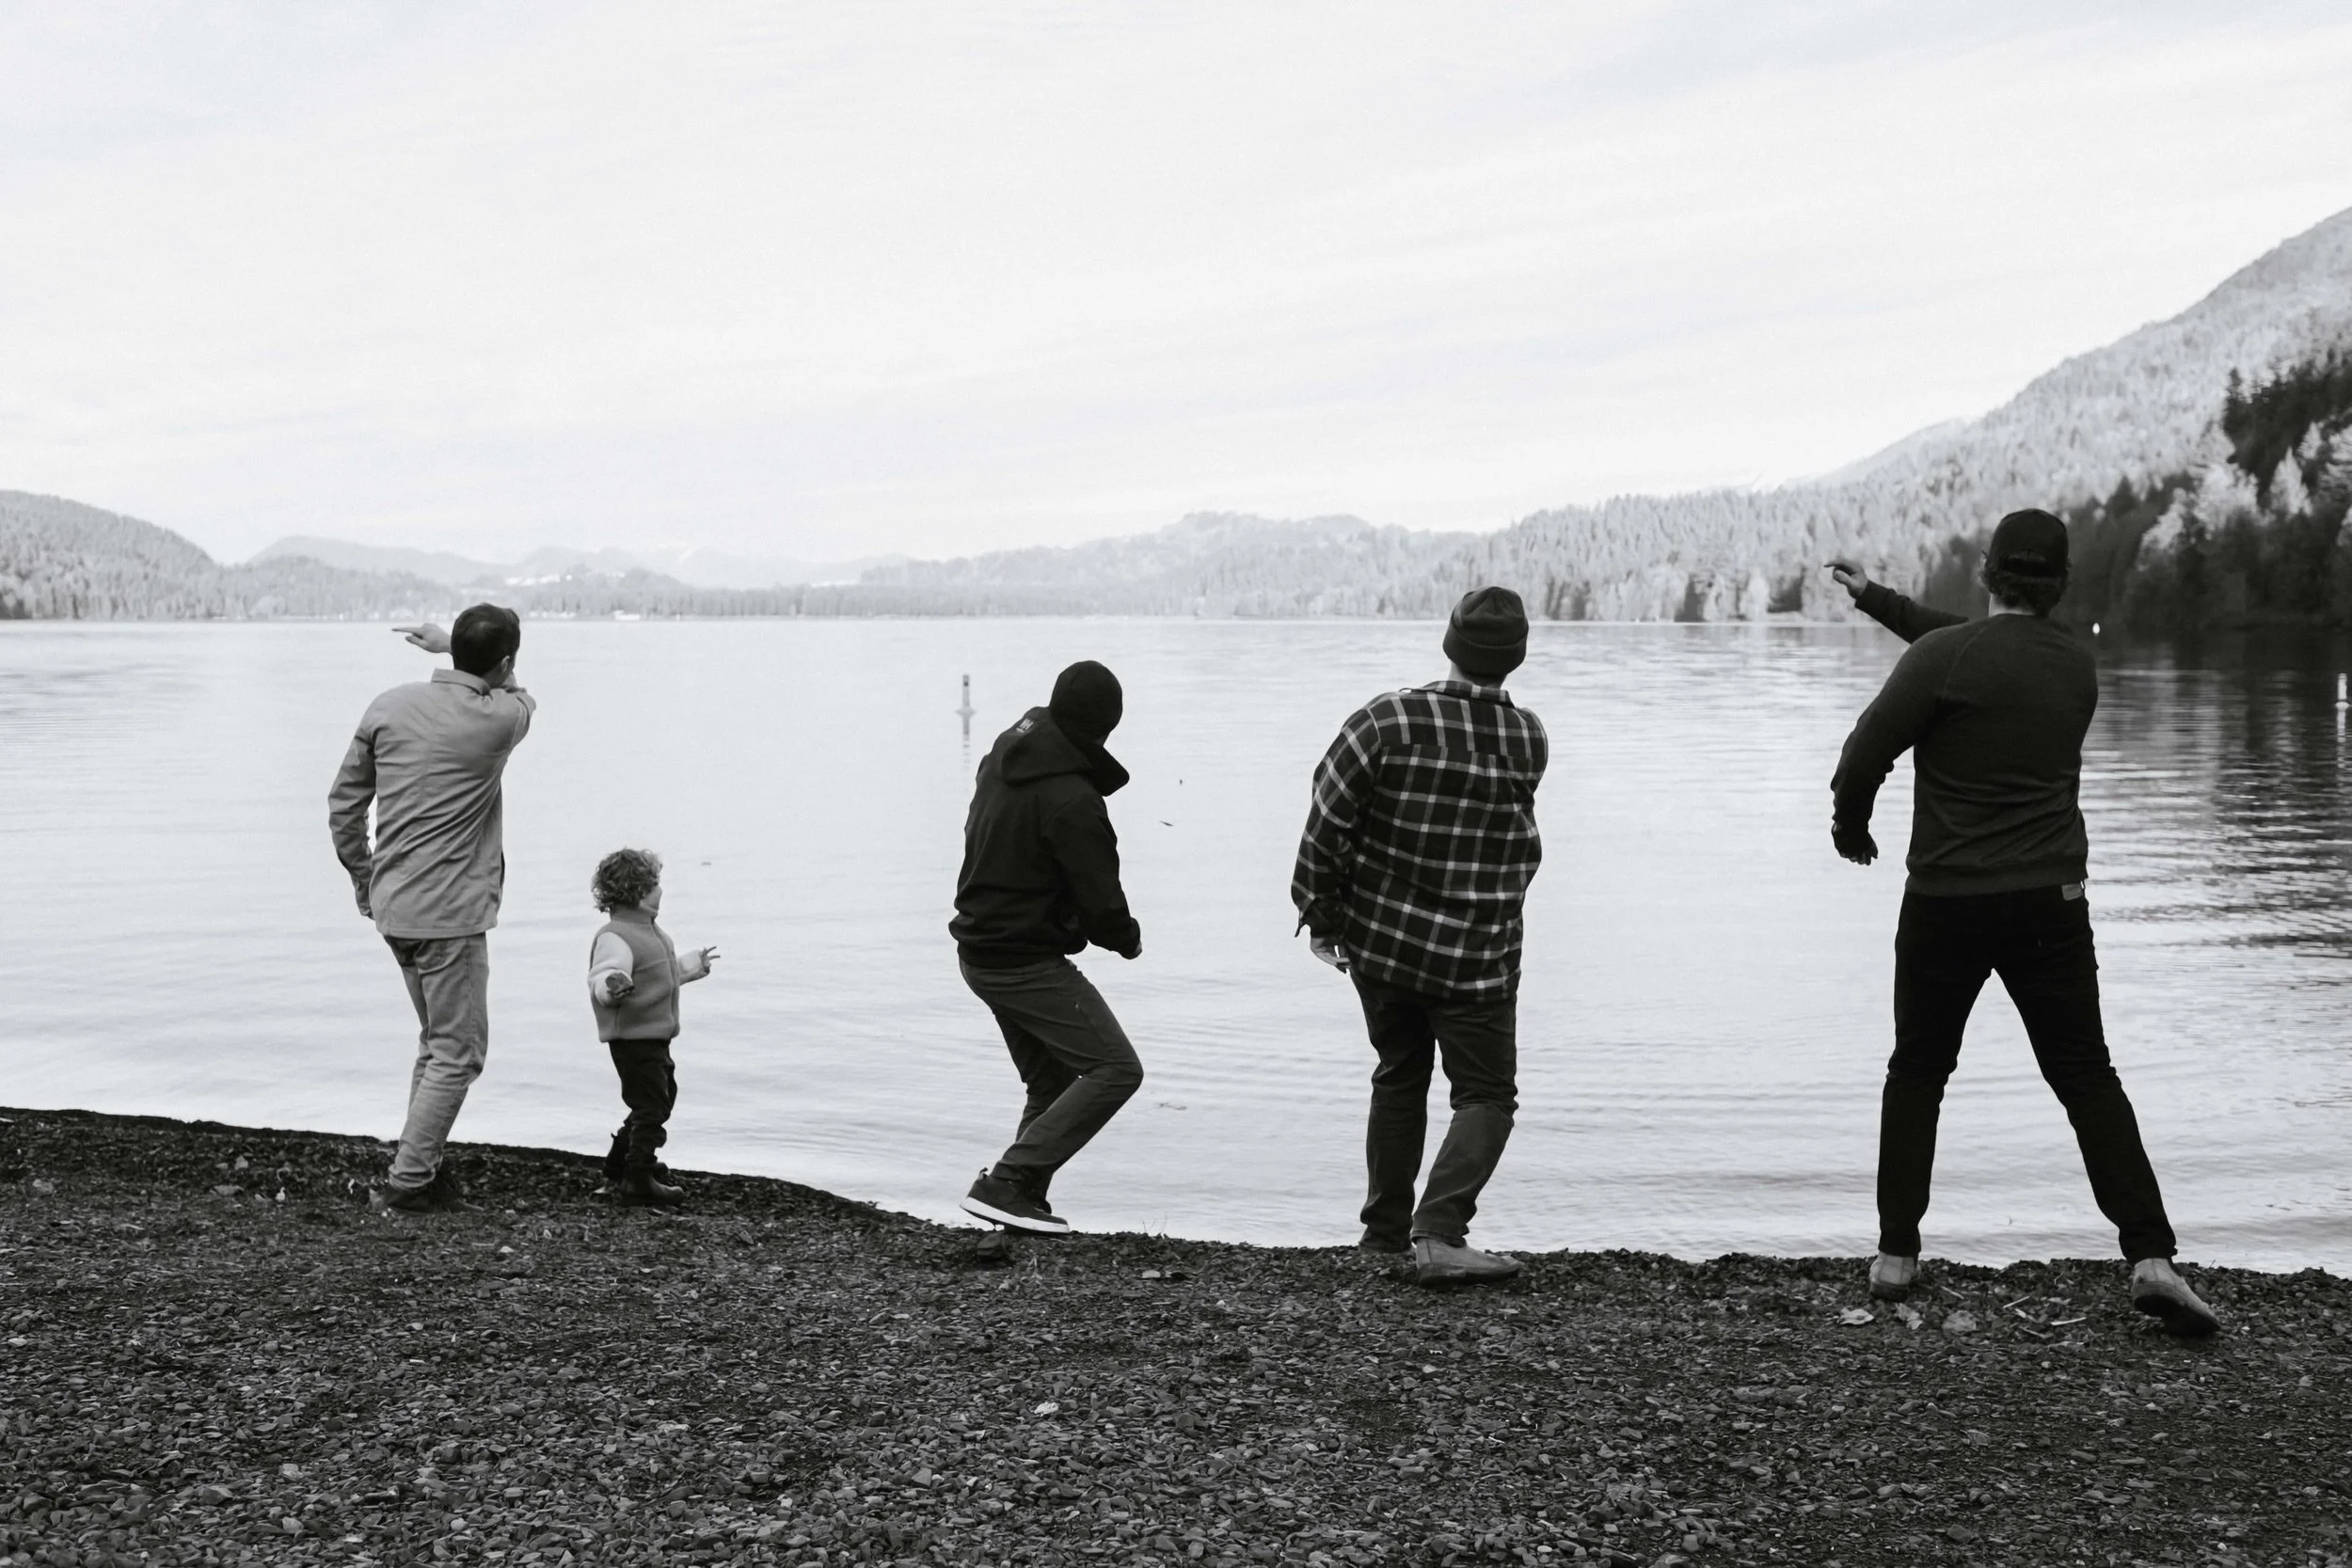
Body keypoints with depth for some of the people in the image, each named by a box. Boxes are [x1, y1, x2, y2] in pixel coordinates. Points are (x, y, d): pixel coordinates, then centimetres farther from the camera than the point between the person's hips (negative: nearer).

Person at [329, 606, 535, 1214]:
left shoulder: (388, 707, 2)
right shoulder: (501, 719, -12)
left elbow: (343, 804, 7)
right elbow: (517, 693, 15)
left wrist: (363, 879, 19)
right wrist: (451, 645, 20)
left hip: (392, 906, 7)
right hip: (451, 912, -7)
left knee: (436, 1042, 21)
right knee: (458, 1052, 3)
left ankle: (420, 1167, 25)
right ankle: (408, 1180, 2)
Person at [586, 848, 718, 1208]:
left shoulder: (651, 932, 14)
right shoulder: (615, 937, -20)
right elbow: (601, 977, -33)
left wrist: (694, 965, 43)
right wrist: (611, 986, -54)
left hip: (655, 1037, 11)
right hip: (633, 1039, -11)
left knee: (662, 1098, 19)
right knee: (651, 1105, -9)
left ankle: (619, 1164, 32)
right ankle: (640, 1179, -1)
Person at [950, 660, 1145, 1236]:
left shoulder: (1001, 758, 5)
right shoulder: (1072, 800, -24)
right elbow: (1100, 903, -20)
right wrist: (1130, 939, 3)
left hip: (978, 949, 9)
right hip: (1029, 963, -9)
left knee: (1051, 1083, 19)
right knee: (1115, 1068, -6)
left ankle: (1023, 1202, 16)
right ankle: (1005, 1184, -10)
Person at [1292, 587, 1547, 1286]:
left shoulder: (1388, 722, -12)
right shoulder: (1529, 742, -6)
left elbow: (1326, 825, -12)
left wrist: (1320, 915, 0)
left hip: (1379, 940, 2)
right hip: (1476, 956, -2)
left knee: (1399, 1079, 21)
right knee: (1485, 1094, 6)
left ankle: (1384, 1230, 29)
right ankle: (1438, 1233, -12)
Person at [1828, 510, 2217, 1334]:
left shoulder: (1943, 656, -13)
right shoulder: (2077, 663, 6)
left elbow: (1866, 752, -11)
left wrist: (1849, 825, 10)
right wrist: (1876, 599, 28)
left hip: (1947, 902, -3)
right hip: (2052, 902, 3)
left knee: (1917, 1072, 13)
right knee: (2087, 1078, 7)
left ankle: (1896, 1254, 13)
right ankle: (2150, 1256, -4)